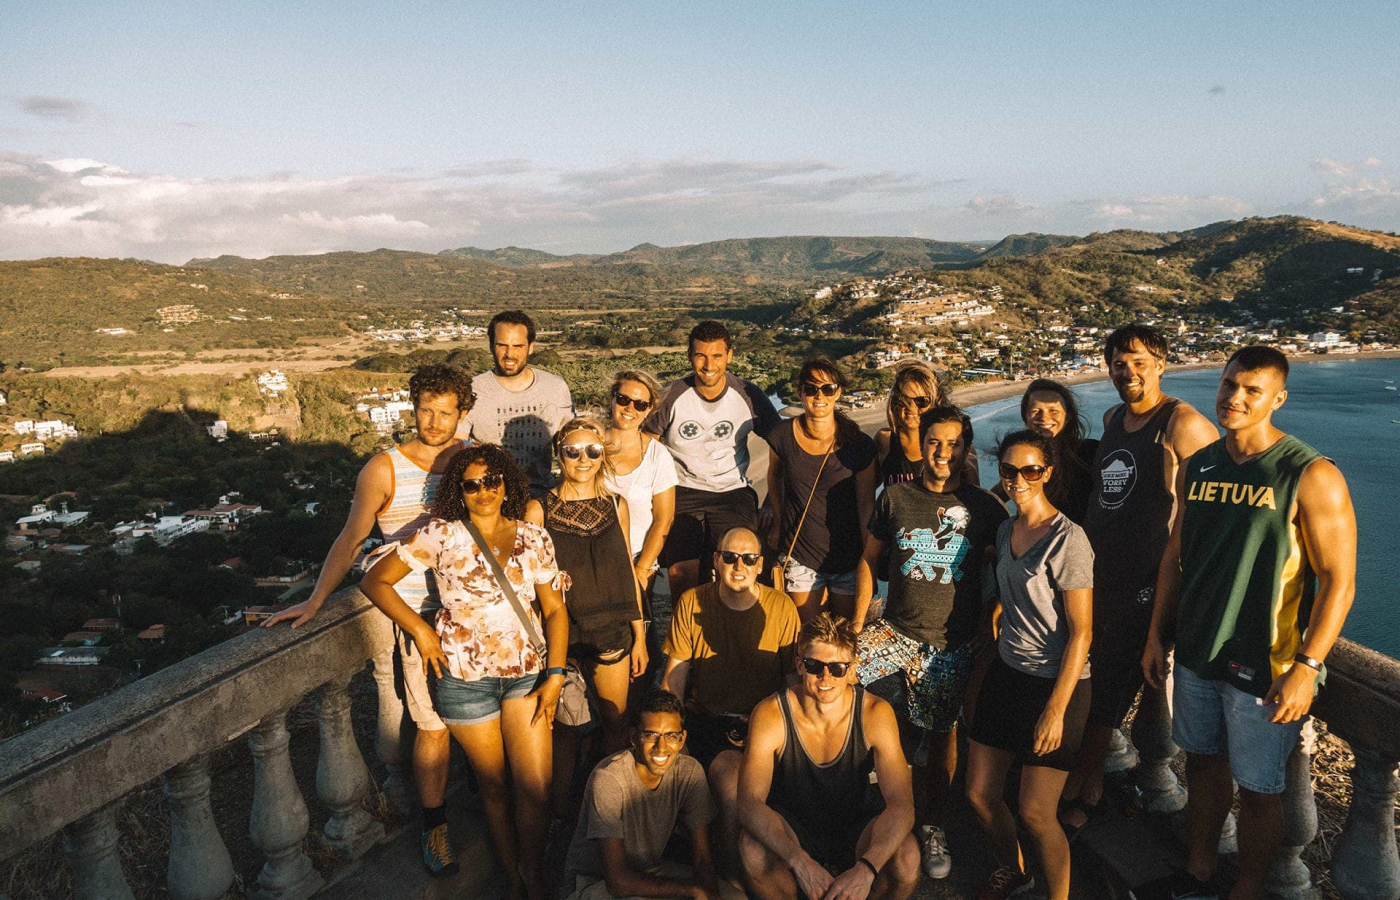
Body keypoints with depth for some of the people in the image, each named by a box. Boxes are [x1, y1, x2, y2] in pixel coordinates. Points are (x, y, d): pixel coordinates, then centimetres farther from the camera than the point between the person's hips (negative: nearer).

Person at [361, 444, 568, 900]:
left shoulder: (534, 538, 3)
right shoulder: (442, 535, -5)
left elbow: (555, 609, 6)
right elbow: (375, 580, -1)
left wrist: (555, 675, -3)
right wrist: (420, 630, -6)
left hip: (527, 673, 2)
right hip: (465, 678, -1)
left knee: (535, 788, -3)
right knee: (495, 786, 11)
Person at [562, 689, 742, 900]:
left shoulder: (690, 772, -12)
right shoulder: (608, 779, -27)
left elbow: (702, 858, -6)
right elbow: (618, 881, -29)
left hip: (650, 871, 5)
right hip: (594, 881, -5)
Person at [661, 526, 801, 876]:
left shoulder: (782, 607, 2)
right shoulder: (692, 602, 1)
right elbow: (675, 675, 5)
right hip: (710, 720, -1)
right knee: (733, 786, -28)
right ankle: (733, 878, -5)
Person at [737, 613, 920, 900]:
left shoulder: (875, 713, -19)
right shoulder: (770, 715, -21)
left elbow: (901, 804, -26)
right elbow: (749, 801, -30)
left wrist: (866, 868, -44)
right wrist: (800, 862, -45)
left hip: (859, 827, 0)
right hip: (793, 827, 0)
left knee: (906, 858, -30)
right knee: (753, 849, -32)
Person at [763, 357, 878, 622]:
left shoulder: (859, 445, -11)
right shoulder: (783, 436, -7)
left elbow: (866, 505, -4)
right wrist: (778, 522, 12)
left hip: (849, 558, -1)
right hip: (800, 557, 1)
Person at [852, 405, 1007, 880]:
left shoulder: (984, 507, 0)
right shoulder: (895, 496, 3)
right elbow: (869, 558, 10)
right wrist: (858, 619, 6)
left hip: (953, 641, -1)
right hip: (895, 629, 1)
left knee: (941, 734, 5)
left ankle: (932, 826, 27)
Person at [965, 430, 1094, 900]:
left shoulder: (1067, 539, -17)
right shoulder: (1006, 530, 5)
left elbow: (1081, 632, -17)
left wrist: (1056, 710, -18)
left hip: (1056, 683, -6)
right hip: (1007, 672, 7)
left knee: (1035, 812, -3)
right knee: (979, 794, 10)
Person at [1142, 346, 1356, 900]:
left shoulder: (1311, 476, -14)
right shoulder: (1196, 469, 3)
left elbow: (1339, 580, -14)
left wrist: (1306, 667, -19)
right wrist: (1157, 635, 11)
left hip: (1264, 667, -5)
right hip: (1195, 654, 5)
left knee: (1257, 788, 8)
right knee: (1202, 762, 19)